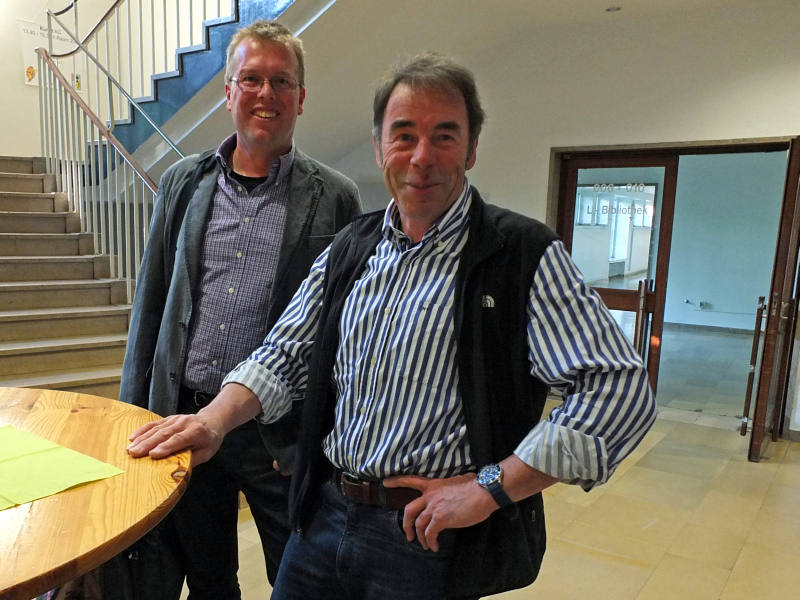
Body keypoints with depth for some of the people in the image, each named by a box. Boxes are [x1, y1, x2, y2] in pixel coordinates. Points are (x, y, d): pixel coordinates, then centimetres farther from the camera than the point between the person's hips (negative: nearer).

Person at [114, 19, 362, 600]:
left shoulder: (335, 198, -4)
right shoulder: (183, 181, 6)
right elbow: (151, 301, 9)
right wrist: (132, 409, 9)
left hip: (284, 432, -3)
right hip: (182, 417, 4)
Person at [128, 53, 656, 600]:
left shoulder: (524, 255, -13)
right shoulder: (350, 248, 5)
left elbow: (620, 389, -19)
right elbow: (286, 356, 9)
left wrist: (489, 487, -21)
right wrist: (215, 420, -9)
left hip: (431, 542, -5)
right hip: (322, 519, 6)